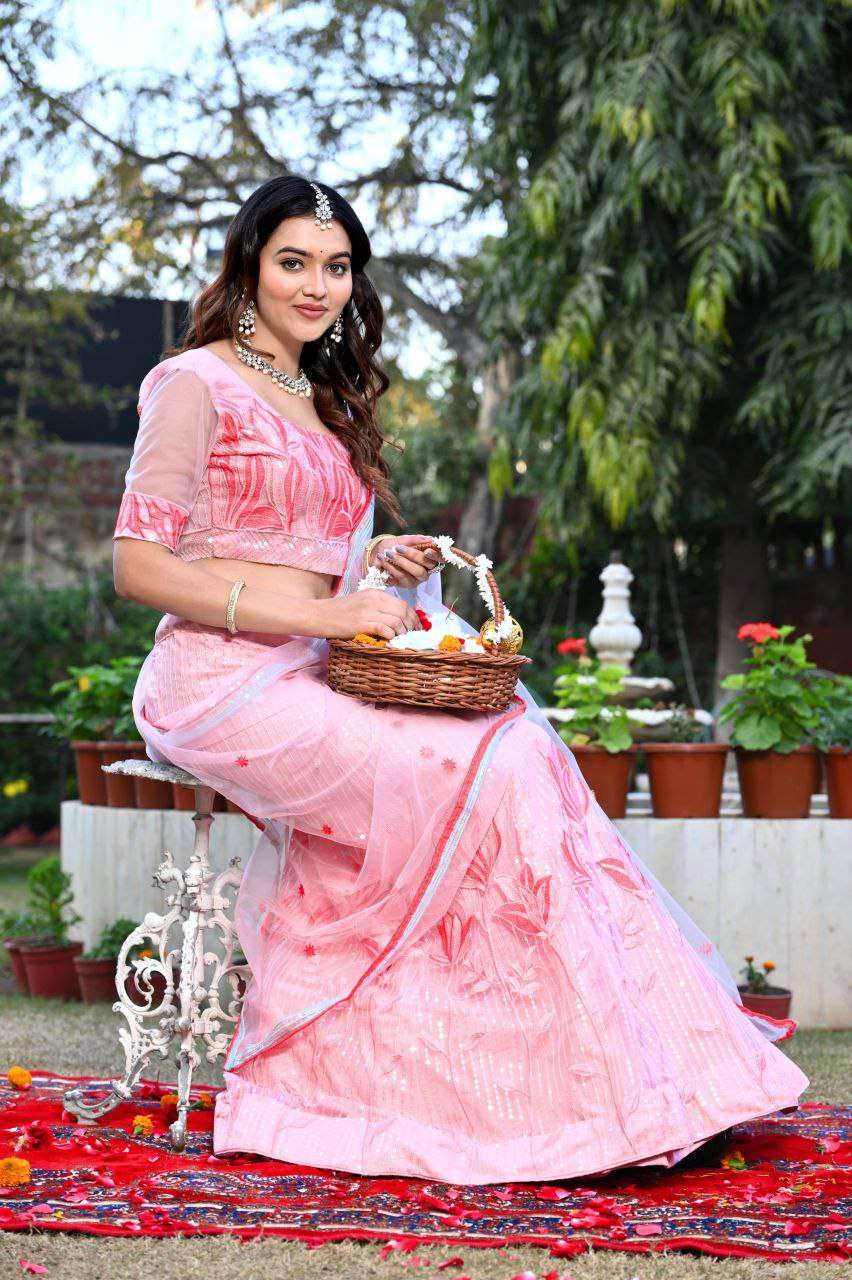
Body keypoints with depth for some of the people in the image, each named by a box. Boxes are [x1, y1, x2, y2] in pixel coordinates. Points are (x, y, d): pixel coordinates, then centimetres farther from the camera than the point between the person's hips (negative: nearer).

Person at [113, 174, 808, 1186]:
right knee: (490, 771, -22)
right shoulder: (196, 385, -2)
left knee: (515, 736, -18)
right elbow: (140, 568, -11)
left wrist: (377, 569, 2)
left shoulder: (324, 404, 23)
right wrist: (323, 612, -17)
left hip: (310, 681, 7)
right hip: (220, 684, -7)